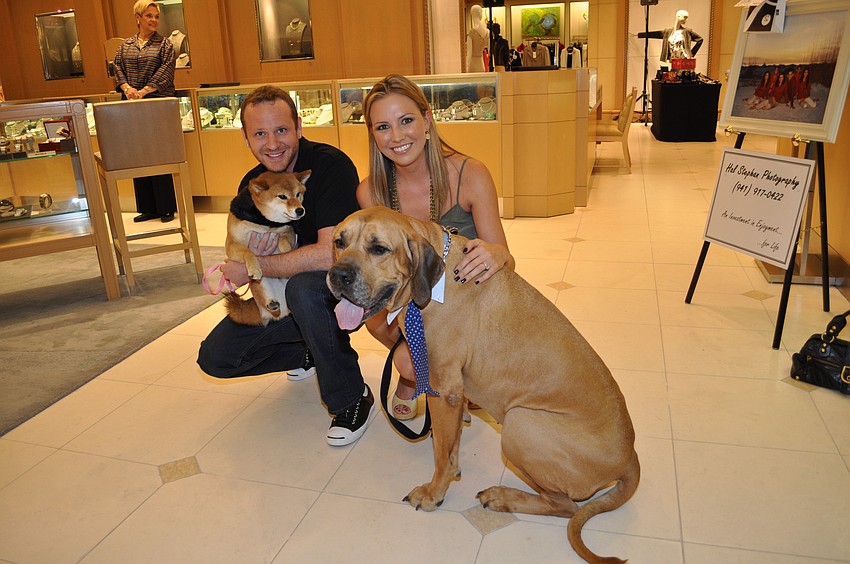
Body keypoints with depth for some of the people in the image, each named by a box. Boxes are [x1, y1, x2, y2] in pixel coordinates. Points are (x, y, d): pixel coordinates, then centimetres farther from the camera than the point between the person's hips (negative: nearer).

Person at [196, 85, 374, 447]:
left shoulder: (330, 165, -22)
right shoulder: (252, 184, 0)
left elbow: (330, 254, -33)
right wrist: (255, 251, -20)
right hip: (284, 296, 7)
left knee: (303, 287, -39)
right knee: (215, 357, -3)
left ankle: (352, 398, -16)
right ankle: (313, 350, 20)